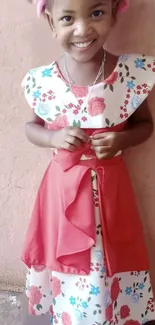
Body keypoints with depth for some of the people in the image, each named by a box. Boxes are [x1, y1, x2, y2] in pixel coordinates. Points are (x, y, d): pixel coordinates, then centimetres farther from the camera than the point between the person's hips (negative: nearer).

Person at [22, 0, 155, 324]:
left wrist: (122, 140, -17)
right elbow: (31, 127, 7)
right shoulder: (41, 82, -9)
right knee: (67, 262, 15)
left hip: (111, 186, 0)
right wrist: (54, 138, -15)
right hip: (63, 186, 0)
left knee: (111, 267, 15)